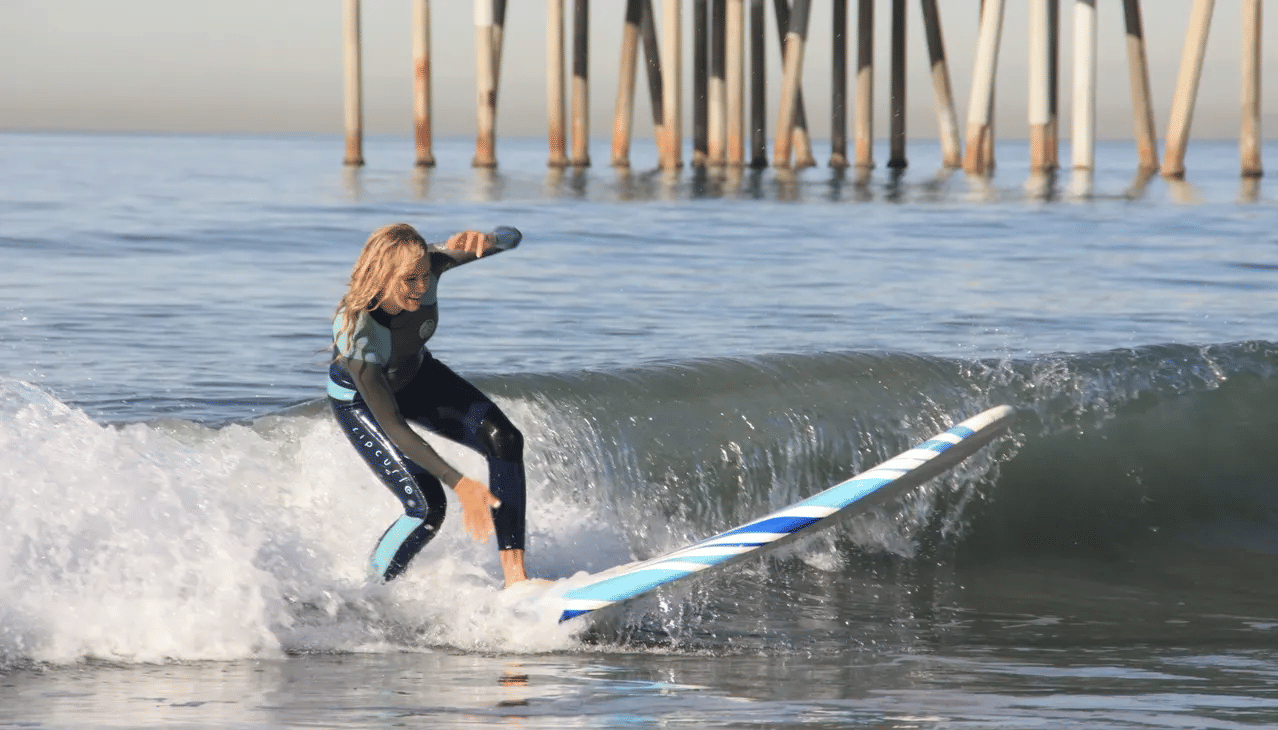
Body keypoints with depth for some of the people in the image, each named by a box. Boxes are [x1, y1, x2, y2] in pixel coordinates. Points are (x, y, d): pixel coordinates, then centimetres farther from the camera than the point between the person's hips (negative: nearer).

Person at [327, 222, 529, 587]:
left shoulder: (424, 264, -31)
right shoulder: (354, 331, -43)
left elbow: (511, 237, -27)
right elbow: (392, 426, -41)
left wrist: (486, 240, -53)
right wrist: (460, 484, -47)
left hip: (415, 375, 5)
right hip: (359, 400, -5)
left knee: (504, 439, -17)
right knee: (427, 506, -17)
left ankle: (514, 575, -15)